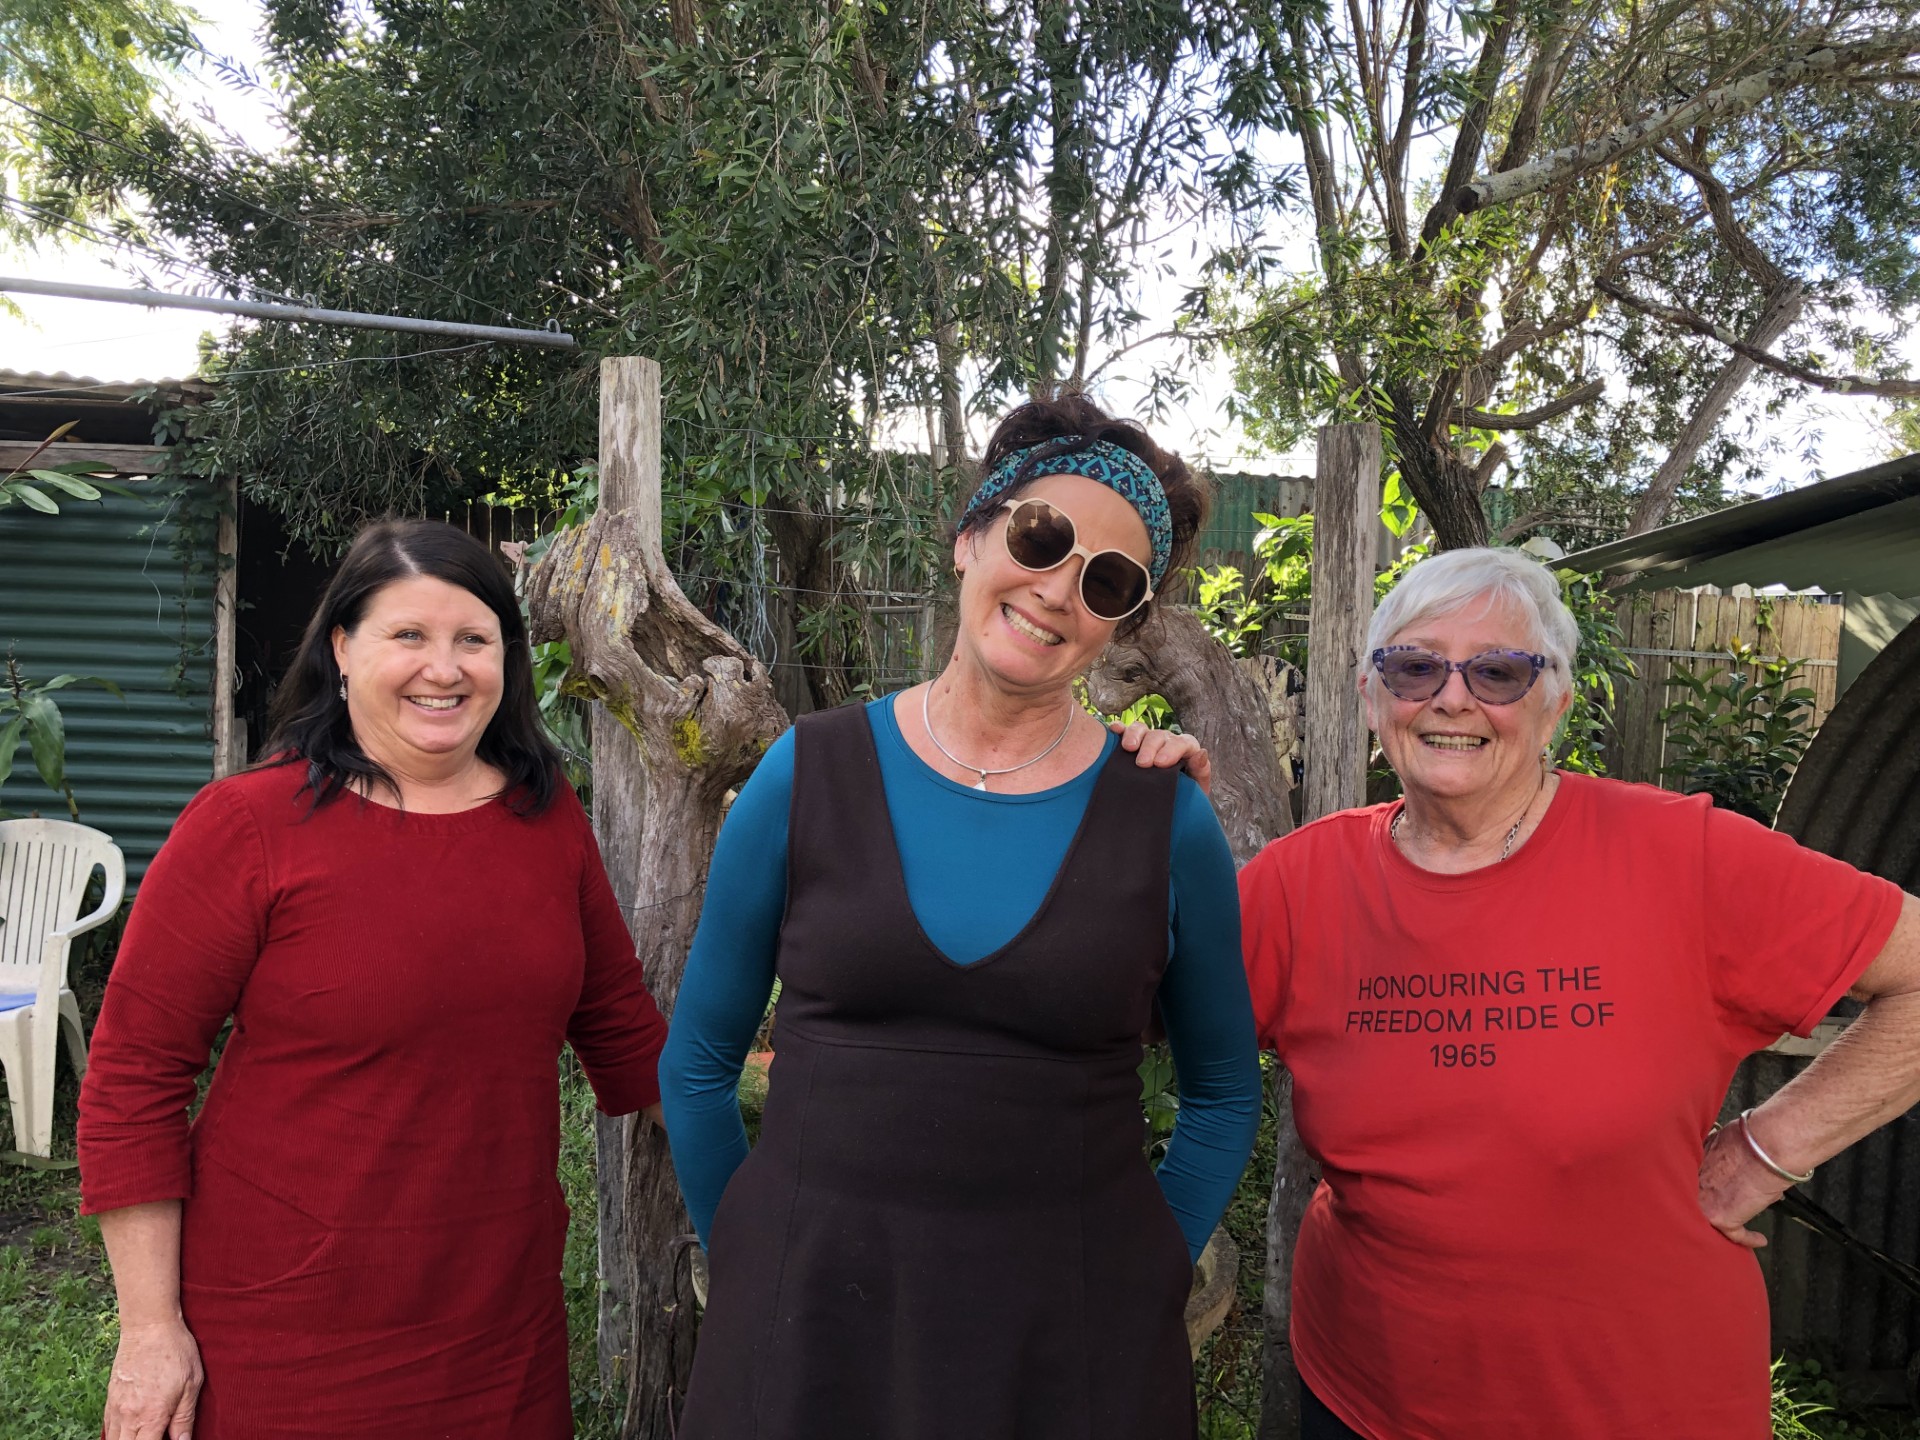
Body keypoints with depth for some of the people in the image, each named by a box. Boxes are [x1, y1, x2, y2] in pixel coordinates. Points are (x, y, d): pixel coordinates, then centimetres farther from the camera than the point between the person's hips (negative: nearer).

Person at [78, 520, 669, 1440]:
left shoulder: (547, 816, 0)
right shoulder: (247, 825, -12)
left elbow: (616, 1017, 11)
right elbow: (132, 1073, -9)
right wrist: (150, 1327, -8)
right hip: (287, 1334, -3)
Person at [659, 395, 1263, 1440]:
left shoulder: (1168, 823, -5)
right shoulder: (808, 776, -5)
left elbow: (1223, 1092, 8)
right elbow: (696, 1064, 4)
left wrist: (1146, 1280, 1)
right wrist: (751, 1263, 3)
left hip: (1071, 1339, 0)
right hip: (807, 1315, 1)